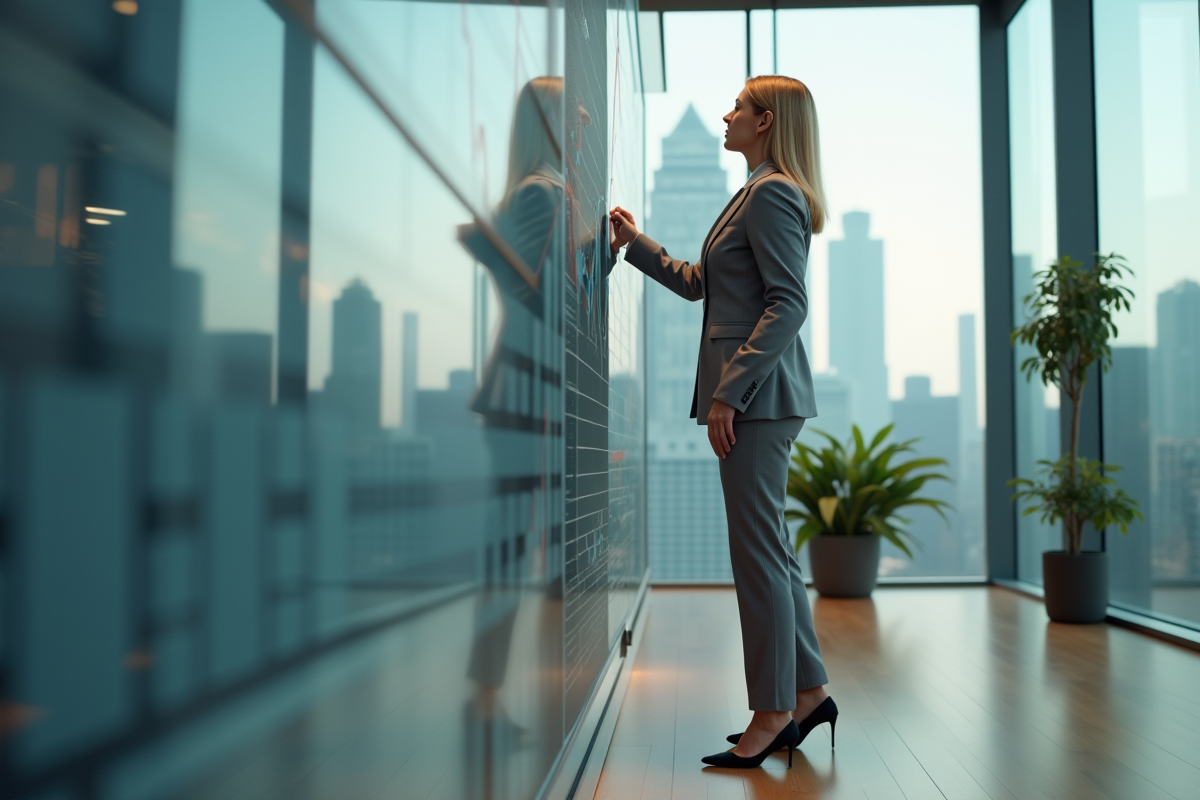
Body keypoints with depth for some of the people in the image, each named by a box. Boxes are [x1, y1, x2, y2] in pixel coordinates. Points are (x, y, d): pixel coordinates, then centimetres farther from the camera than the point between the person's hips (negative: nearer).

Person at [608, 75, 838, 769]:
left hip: (758, 396, -10)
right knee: (769, 549, 13)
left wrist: (729, 390, -21)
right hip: (758, 397, 10)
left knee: (759, 553, -4)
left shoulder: (771, 193, -9)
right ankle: (809, 693, 23)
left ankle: (773, 713, 7)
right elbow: (698, 284, 29)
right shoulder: (762, 193, 22)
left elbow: (789, 304, -19)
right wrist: (636, 243, 29)